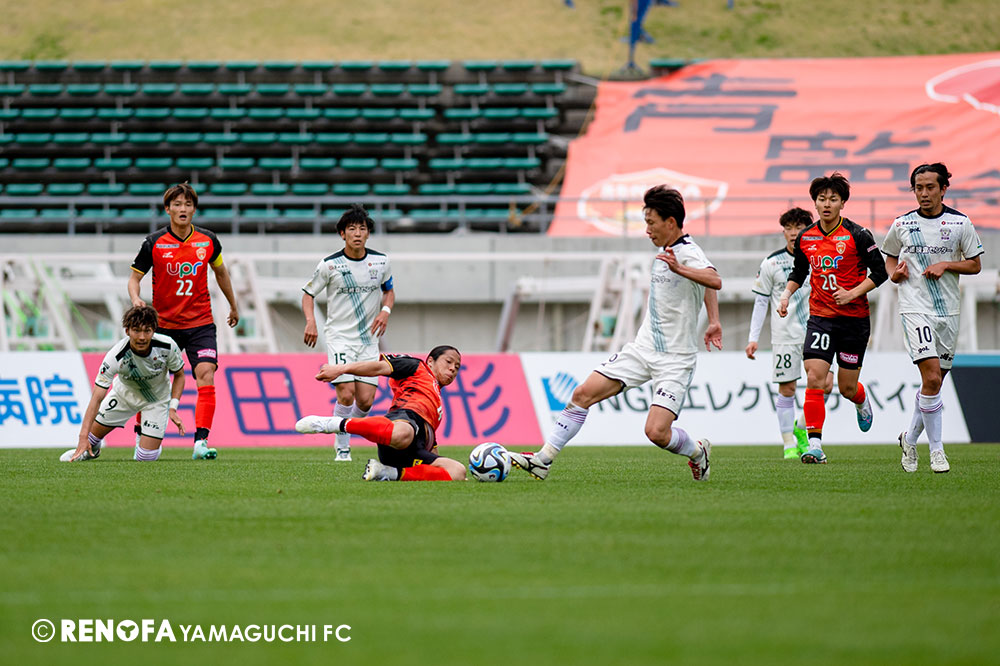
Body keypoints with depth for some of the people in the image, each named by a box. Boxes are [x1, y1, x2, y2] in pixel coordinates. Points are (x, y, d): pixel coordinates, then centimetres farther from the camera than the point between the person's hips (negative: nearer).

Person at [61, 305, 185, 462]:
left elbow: (179, 375, -9)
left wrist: (173, 408, -20)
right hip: (124, 394, 0)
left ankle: (144, 440, 29)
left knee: (146, 458, -8)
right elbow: (97, 398, -36)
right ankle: (91, 450, 42)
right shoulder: (115, 357, -36)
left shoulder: (168, 346, -31)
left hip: (157, 400, 0)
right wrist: (83, 436, -43)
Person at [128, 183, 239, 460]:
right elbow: (134, 277, 1)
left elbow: (221, 272, 18)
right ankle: (141, 436, 30)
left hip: (200, 324, 0)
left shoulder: (207, 241, 0)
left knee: (206, 376, -18)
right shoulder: (154, 243, -6)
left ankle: (201, 442, -23)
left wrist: (234, 307, 28)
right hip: (164, 324, 0)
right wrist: (135, 298, -21)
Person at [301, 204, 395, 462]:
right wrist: (311, 321, -14)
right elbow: (308, 293, 3)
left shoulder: (380, 261, 2)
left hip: (368, 339, 3)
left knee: (365, 400, -5)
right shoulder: (330, 264, -7)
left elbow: (388, 290, 19)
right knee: (346, 393, -18)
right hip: (339, 336, -3)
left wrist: (385, 311, -2)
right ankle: (342, 448, -3)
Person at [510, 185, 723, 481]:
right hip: (643, 348, 8)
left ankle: (698, 452, 16)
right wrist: (713, 321, 27)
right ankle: (543, 460, 2)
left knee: (656, 432, -17)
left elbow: (714, 281, -40)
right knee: (584, 393, -3)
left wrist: (680, 269, -55)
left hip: (675, 360, -8)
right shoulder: (664, 252, 10)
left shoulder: (689, 254, -17)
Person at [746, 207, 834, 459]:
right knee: (786, 388, -3)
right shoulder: (772, 263, 1)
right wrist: (753, 338, -1)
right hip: (784, 334, -2)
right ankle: (789, 444, 5)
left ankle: (801, 428, 18)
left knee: (824, 385, -6)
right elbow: (761, 301, 4)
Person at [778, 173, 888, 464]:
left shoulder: (857, 235, -9)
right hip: (820, 317, 2)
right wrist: (787, 293, 2)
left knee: (847, 387, 6)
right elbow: (799, 272, 20)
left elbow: (880, 271, -5)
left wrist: (852, 293, -16)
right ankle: (814, 444, -16)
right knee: (814, 378, -16)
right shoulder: (805, 238, 4)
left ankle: (863, 403, 44)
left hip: (854, 317, -2)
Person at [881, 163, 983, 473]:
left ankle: (910, 438, 30)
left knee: (935, 381, 8)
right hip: (915, 308, -2)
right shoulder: (902, 224, 2)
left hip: (948, 309, 2)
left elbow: (975, 264, 6)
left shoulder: (960, 223, 1)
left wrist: (946, 265, -10)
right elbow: (890, 255, 19)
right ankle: (936, 449, -10)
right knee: (931, 377, -17)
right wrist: (894, 271, -3)